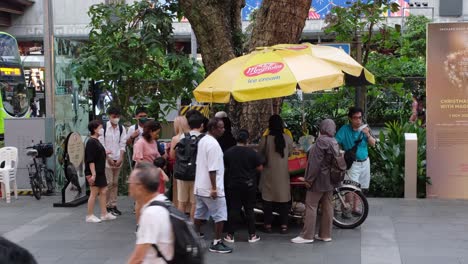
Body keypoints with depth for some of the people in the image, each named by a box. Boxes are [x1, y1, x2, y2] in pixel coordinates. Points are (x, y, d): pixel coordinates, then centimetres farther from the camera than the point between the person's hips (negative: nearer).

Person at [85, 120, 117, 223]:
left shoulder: (96, 141, 14)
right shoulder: (91, 142, -15)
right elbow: (90, 160, -20)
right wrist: (93, 174, -23)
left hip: (100, 172, 10)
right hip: (94, 173, -10)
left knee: (104, 191, 12)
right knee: (94, 193, -3)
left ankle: (104, 214, 18)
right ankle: (90, 216, 6)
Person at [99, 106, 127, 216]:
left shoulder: (121, 128, 7)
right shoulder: (103, 128, -4)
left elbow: (122, 144, 6)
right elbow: (101, 145, -5)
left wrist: (121, 158, -5)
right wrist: (108, 158, -10)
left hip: (118, 159, 4)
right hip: (107, 159, -4)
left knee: (115, 183, 7)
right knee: (109, 183, -7)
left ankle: (113, 205, 12)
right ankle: (107, 206, 1)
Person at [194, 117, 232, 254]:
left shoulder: (202, 141, 10)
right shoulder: (213, 144, -19)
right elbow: (212, 169, -23)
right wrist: (214, 188, -21)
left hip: (200, 186, 9)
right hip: (210, 188, -9)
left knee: (200, 214, 16)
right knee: (220, 216, 0)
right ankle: (217, 243, 4)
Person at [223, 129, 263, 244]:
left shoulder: (228, 152, -4)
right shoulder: (252, 153, -10)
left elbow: (224, 167, 8)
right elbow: (260, 168, -5)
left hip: (233, 185, 1)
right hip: (249, 185, -1)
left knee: (233, 209, 6)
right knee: (249, 210, 6)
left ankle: (230, 235, 7)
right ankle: (252, 235, 10)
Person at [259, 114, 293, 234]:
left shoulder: (265, 139, -13)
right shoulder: (288, 139, -7)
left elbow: (260, 155, -2)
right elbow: (289, 153, 8)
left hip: (269, 173, -1)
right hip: (283, 173, 2)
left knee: (268, 199, 8)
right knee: (283, 198, 9)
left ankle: (268, 225, 12)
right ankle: (284, 225, 11)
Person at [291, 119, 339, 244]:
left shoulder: (321, 141, -18)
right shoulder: (335, 142, 8)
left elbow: (316, 162, -21)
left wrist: (309, 179, -16)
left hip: (319, 180, -8)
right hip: (330, 180, 9)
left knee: (311, 206, -4)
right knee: (327, 206, 10)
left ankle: (307, 235, -2)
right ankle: (326, 234, 15)